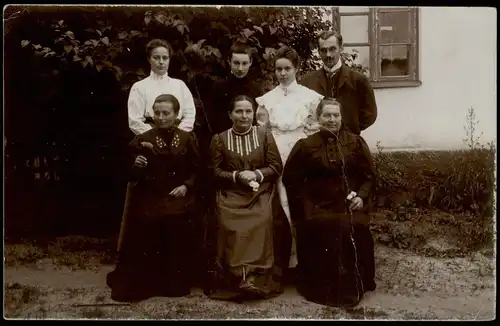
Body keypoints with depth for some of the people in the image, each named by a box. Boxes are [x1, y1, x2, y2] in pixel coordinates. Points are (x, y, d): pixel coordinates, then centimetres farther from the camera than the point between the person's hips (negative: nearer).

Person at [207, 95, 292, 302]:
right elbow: (215, 173, 6)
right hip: (231, 194, 0)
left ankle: (256, 278, -28)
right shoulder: (219, 139, 10)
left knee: (262, 222, -30)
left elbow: (276, 167, 6)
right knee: (231, 225, -29)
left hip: (261, 192, 0)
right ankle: (239, 278, -26)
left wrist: (256, 174, -11)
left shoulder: (265, 135, 11)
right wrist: (237, 176, -11)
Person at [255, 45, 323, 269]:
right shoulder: (267, 98, 4)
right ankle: (288, 249, 16)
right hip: (276, 156, 1)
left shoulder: (309, 96, 0)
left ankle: (299, 249, 18)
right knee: (281, 202, 3)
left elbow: (314, 128, 3)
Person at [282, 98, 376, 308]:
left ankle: (353, 286, -5)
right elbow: (291, 179, 6)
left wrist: (361, 196, -4)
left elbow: (369, 175, 12)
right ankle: (321, 287, -8)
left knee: (353, 228, -26)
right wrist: (304, 204, -3)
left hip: (349, 205, 1)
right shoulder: (306, 145, 5)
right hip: (318, 206, -1)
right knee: (321, 230, -27)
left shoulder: (355, 142, 9)